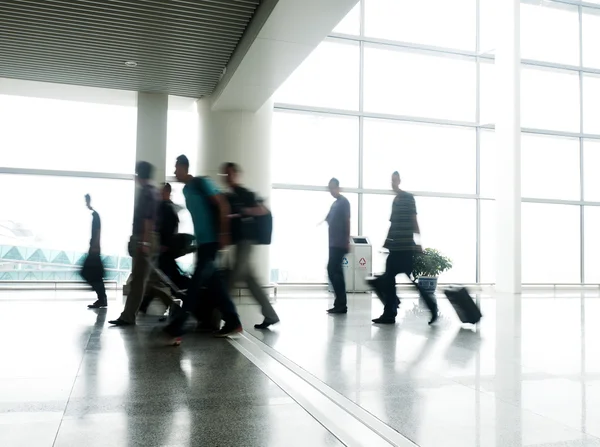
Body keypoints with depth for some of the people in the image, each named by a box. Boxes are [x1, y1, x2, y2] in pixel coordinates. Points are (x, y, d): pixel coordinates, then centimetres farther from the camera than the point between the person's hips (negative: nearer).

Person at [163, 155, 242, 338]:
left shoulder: (202, 183, -9)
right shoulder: (186, 190, 16)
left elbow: (223, 205, -14)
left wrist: (224, 233, -19)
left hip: (212, 239, -9)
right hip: (202, 241, 9)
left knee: (197, 281, -8)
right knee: (212, 281, 8)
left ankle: (178, 323, -6)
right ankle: (232, 322, 13)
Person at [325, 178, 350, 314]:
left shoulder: (344, 202, -6)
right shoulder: (335, 203, 20)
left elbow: (347, 221, -12)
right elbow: (329, 220, 21)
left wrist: (347, 241, -16)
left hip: (339, 243, -9)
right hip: (334, 243, 9)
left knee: (333, 271, -12)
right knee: (336, 271, 7)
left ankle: (341, 304, -9)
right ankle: (340, 304, 10)